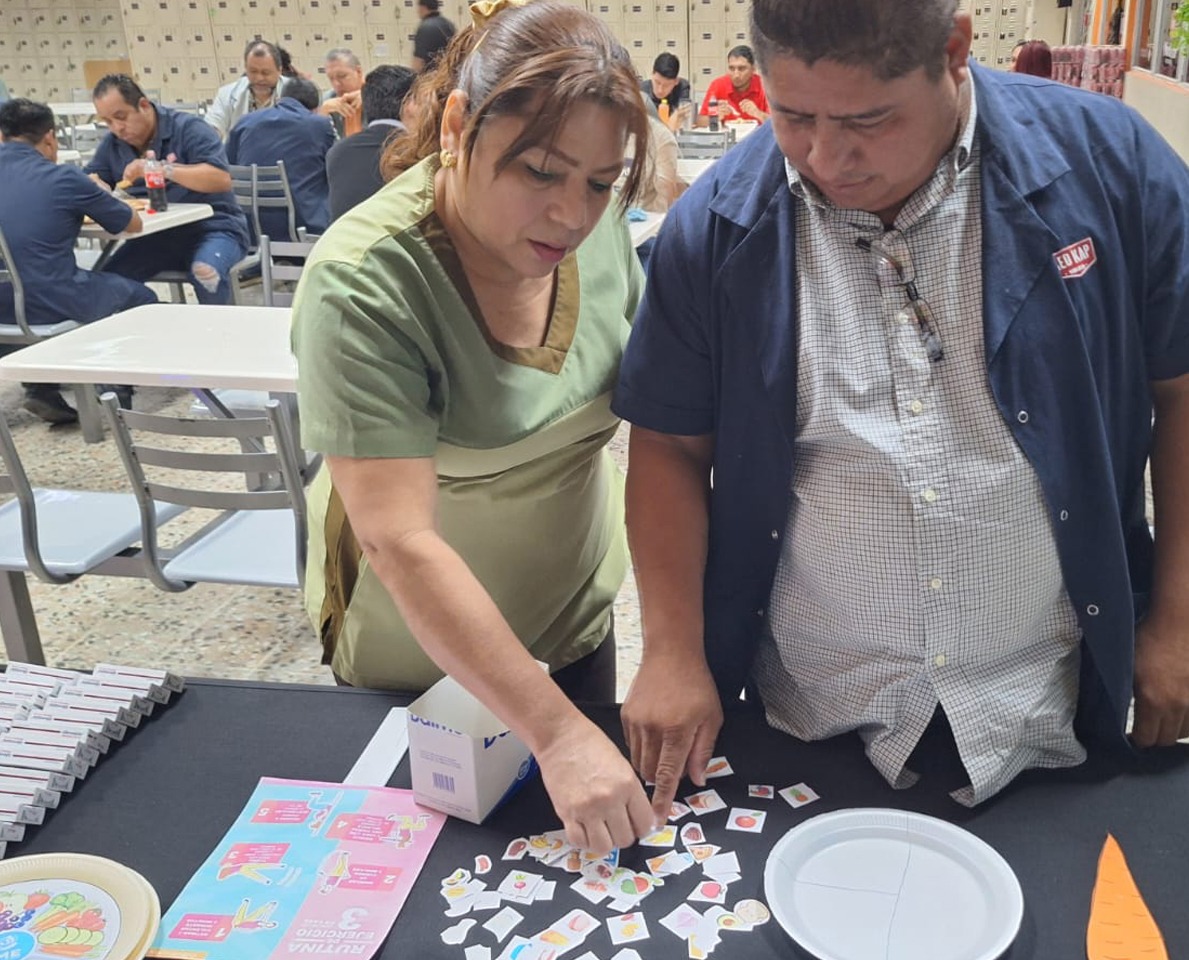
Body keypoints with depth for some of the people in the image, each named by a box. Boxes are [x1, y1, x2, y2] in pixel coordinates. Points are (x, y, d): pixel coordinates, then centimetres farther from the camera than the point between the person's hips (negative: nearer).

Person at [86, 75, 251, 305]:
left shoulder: (188, 128, -7)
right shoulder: (112, 143, 11)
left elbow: (222, 179, -19)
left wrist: (164, 169, -27)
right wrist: (98, 186, -10)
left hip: (211, 228, -5)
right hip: (156, 237, 5)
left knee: (205, 272, -37)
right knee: (107, 280, -18)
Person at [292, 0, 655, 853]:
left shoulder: (597, 221, -14)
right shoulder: (364, 283, -29)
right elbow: (401, 542, -33)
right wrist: (555, 732, -36)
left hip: (579, 605, 5)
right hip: (424, 647, -4)